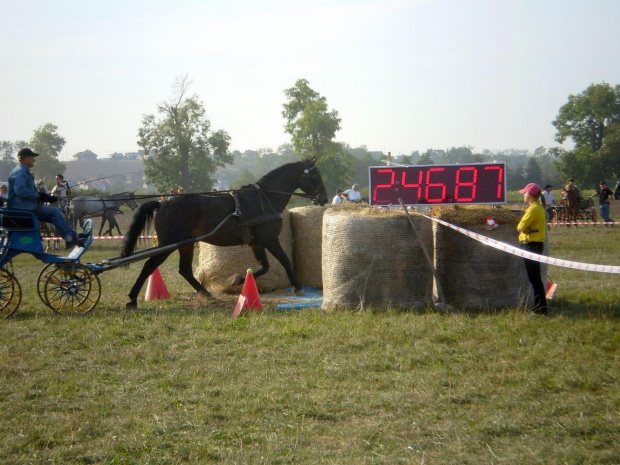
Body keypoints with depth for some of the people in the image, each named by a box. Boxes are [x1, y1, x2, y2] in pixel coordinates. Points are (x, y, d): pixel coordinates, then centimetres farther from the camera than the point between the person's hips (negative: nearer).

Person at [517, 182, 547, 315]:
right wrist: (525, 228, -7)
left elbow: (521, 226, -20)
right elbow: (521, 227, 12)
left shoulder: (534, 208, -16)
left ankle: (541, 308, -5)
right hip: (535, 244, 10)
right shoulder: (539, 207, 14)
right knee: (535, 277, 15)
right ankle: (540, 306, 20)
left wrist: (522, 228, -1)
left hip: (531, 244, -10)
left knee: (534, 277, -6)